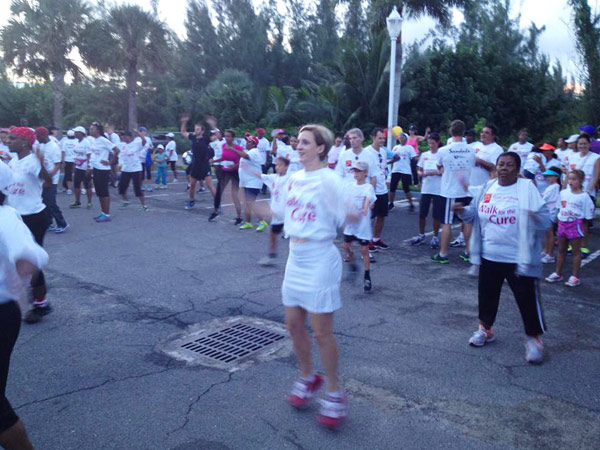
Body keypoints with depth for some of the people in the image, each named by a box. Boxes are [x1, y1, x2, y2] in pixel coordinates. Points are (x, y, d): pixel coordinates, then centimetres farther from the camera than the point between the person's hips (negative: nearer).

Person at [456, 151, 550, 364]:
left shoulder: (527, 188, -8)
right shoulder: (487, 187, 6)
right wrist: (464, 210, -2)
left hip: (519, 258, -5)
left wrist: (537, 217, -34)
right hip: (489, 256, 5)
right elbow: (476, 213, 18)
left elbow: (544, 218, -12)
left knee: (527, 298, 1)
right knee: (486, 293, 17)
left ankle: (533, 338, 20)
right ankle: (485, 329, 38)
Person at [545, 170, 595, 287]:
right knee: (561, 250, 14)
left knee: (576, 251, 3)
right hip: (562, 223, 5)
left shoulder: (584, 196, -9)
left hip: (575, 224, -5)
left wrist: (585, 228, -8)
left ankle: (575, 277, 10)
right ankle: (558, 274, 24)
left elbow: (587, 215, -6)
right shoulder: (563, 193, 5)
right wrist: (558, 222, 12)